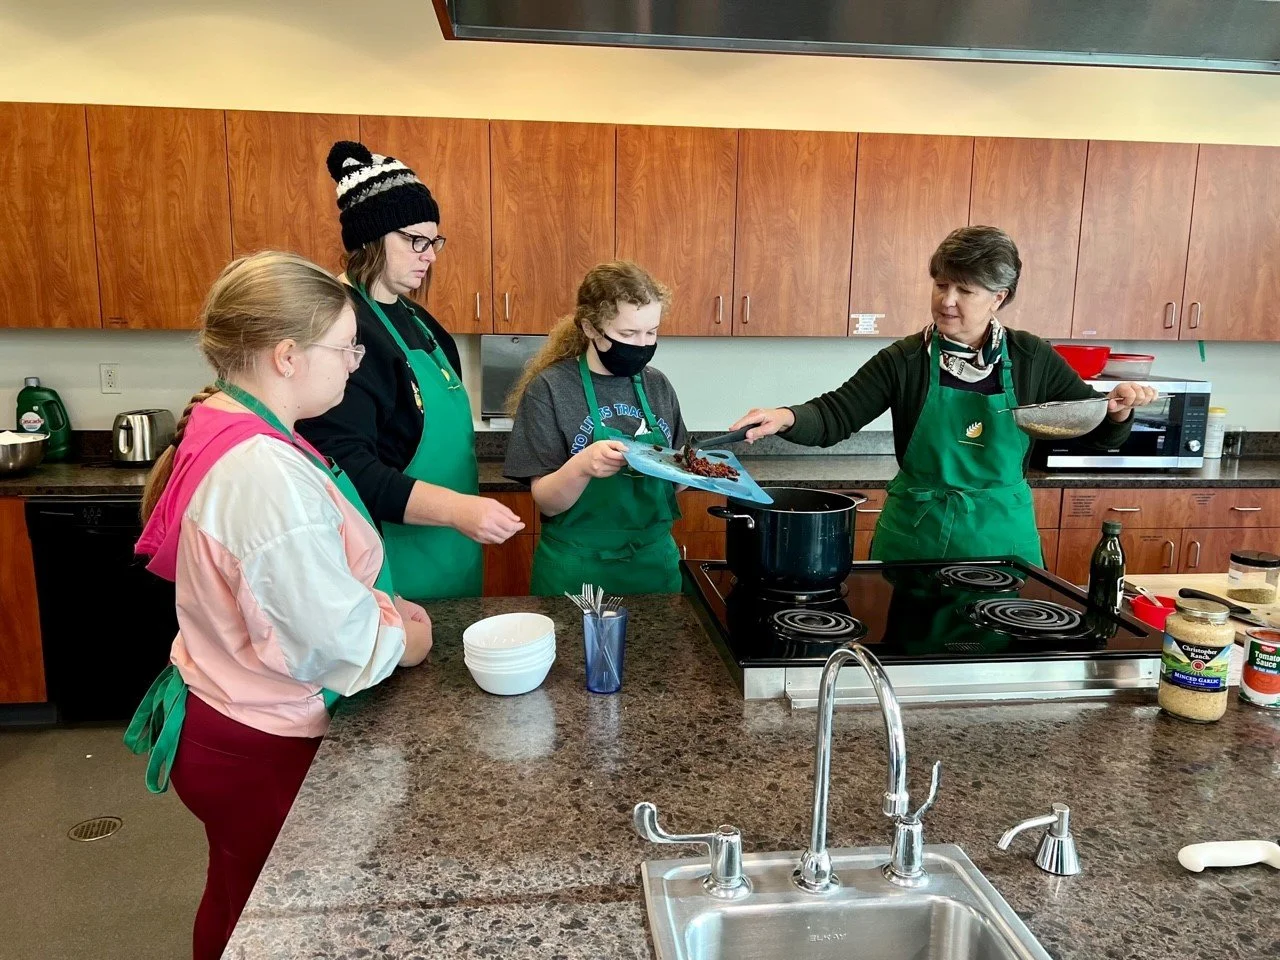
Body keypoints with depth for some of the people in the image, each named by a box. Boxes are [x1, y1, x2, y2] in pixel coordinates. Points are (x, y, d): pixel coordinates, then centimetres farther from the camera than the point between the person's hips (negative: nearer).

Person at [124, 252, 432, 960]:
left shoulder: (220, 427, -1)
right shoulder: (269, 475, -33)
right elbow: (338, 639, -28)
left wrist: (383, 606, 3)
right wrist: (404, 640, -8)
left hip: (219, 711, 9)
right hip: (257, 743, -9)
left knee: (239, 902, 29)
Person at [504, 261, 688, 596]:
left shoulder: (657, 385, 2)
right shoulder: (549, 389, -11)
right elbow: (547, 503, -13)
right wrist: (581, 466, -32)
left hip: (654, 563, 5)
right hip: (578, 570, -4)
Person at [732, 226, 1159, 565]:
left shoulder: (1031, 358, -1)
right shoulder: (905, 360, -6)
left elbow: (1096, 430, 8)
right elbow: (833, 417, -12)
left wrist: (1118, 409, -14)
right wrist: (787, 416, -31)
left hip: (1002, 535, 1)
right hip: (915, 536, -1)